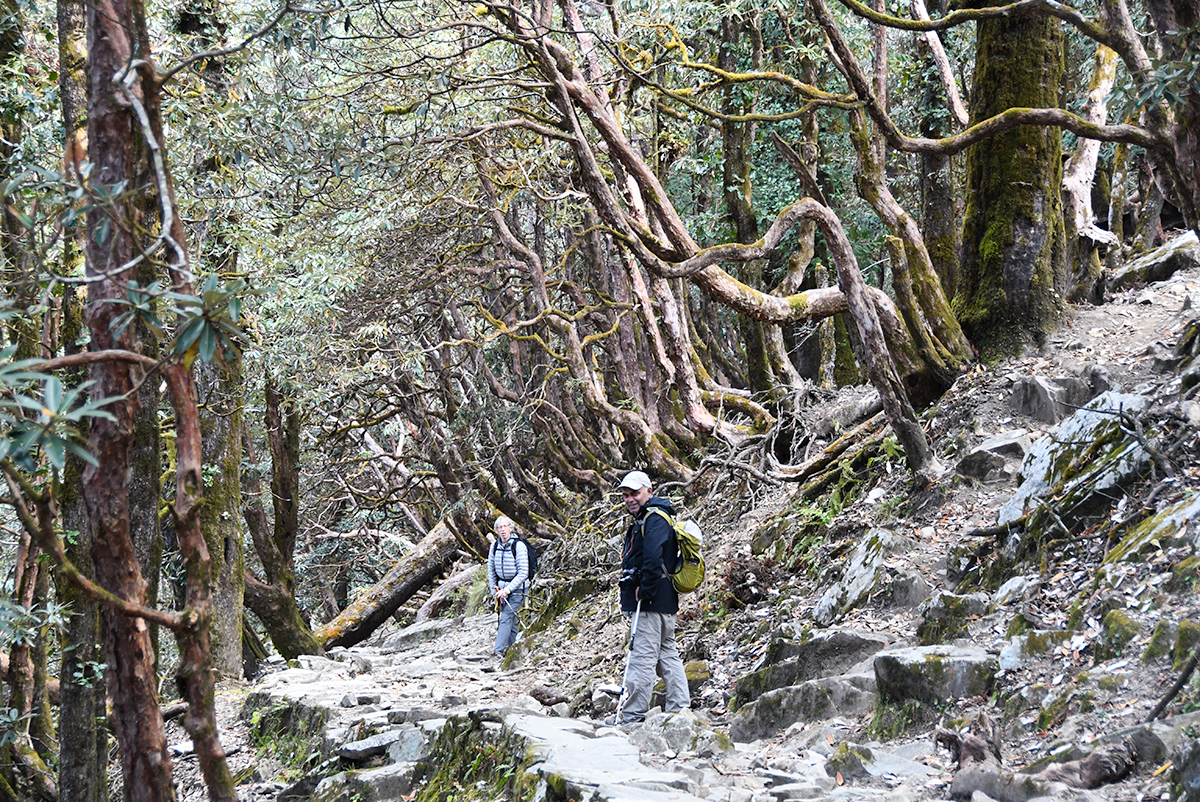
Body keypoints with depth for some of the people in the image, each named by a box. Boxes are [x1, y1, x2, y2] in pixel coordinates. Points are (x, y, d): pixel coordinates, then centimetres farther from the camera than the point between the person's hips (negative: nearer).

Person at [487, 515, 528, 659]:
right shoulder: (494, 546, 2)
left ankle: (499, 650, -20)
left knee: (506, 618, -14)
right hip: (501, 587, 5)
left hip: (516, 588, -5)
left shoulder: (518, 546, -15)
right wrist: (495, 592, 5)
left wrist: (507, 590, -21)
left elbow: (523, 573, -17)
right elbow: (491, 570, 10)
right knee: (511, 620, 9)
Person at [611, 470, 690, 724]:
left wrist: (645, 591, -21)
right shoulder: (644, 519, 21)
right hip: (663, 600, 11)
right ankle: (680, 709, 15)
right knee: (667, 654, 12)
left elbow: (653, 558, -26)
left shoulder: (654, 519, -13)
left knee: (642, 656, -10)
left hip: (652, 601, -11)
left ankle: (632, 715, -9)